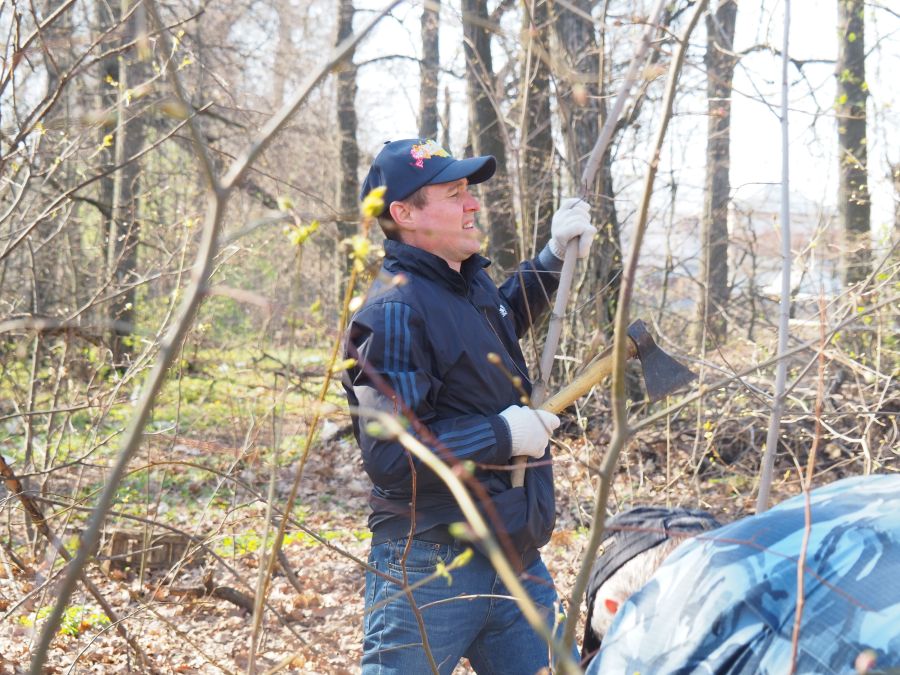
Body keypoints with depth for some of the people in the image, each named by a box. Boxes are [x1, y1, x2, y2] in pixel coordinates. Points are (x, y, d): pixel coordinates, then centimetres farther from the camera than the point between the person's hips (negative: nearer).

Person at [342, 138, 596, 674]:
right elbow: (390, 456, -26)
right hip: (431, 568, -9)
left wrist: (555, 257, 23)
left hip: (518, 561, 9)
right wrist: (503, 434, -20)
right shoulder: (396, 311, -19)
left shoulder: (472, 284, 10)